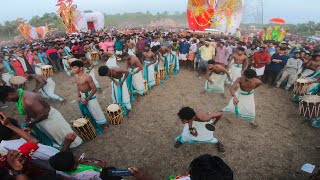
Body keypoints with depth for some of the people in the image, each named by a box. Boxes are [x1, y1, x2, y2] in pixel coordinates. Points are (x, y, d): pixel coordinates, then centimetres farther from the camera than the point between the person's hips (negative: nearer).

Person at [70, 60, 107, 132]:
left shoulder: (87, 77, -25)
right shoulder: (76, 76, 0)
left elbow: (94, 89, -24)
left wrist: (87, 99, -20)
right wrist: (79, 96, 4)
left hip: (90, 96, -8)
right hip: (82, 96, 8)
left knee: (95, 111, 6)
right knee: (86, 112, 21)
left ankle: (101, 124, 29)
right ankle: (93, 124, 43)